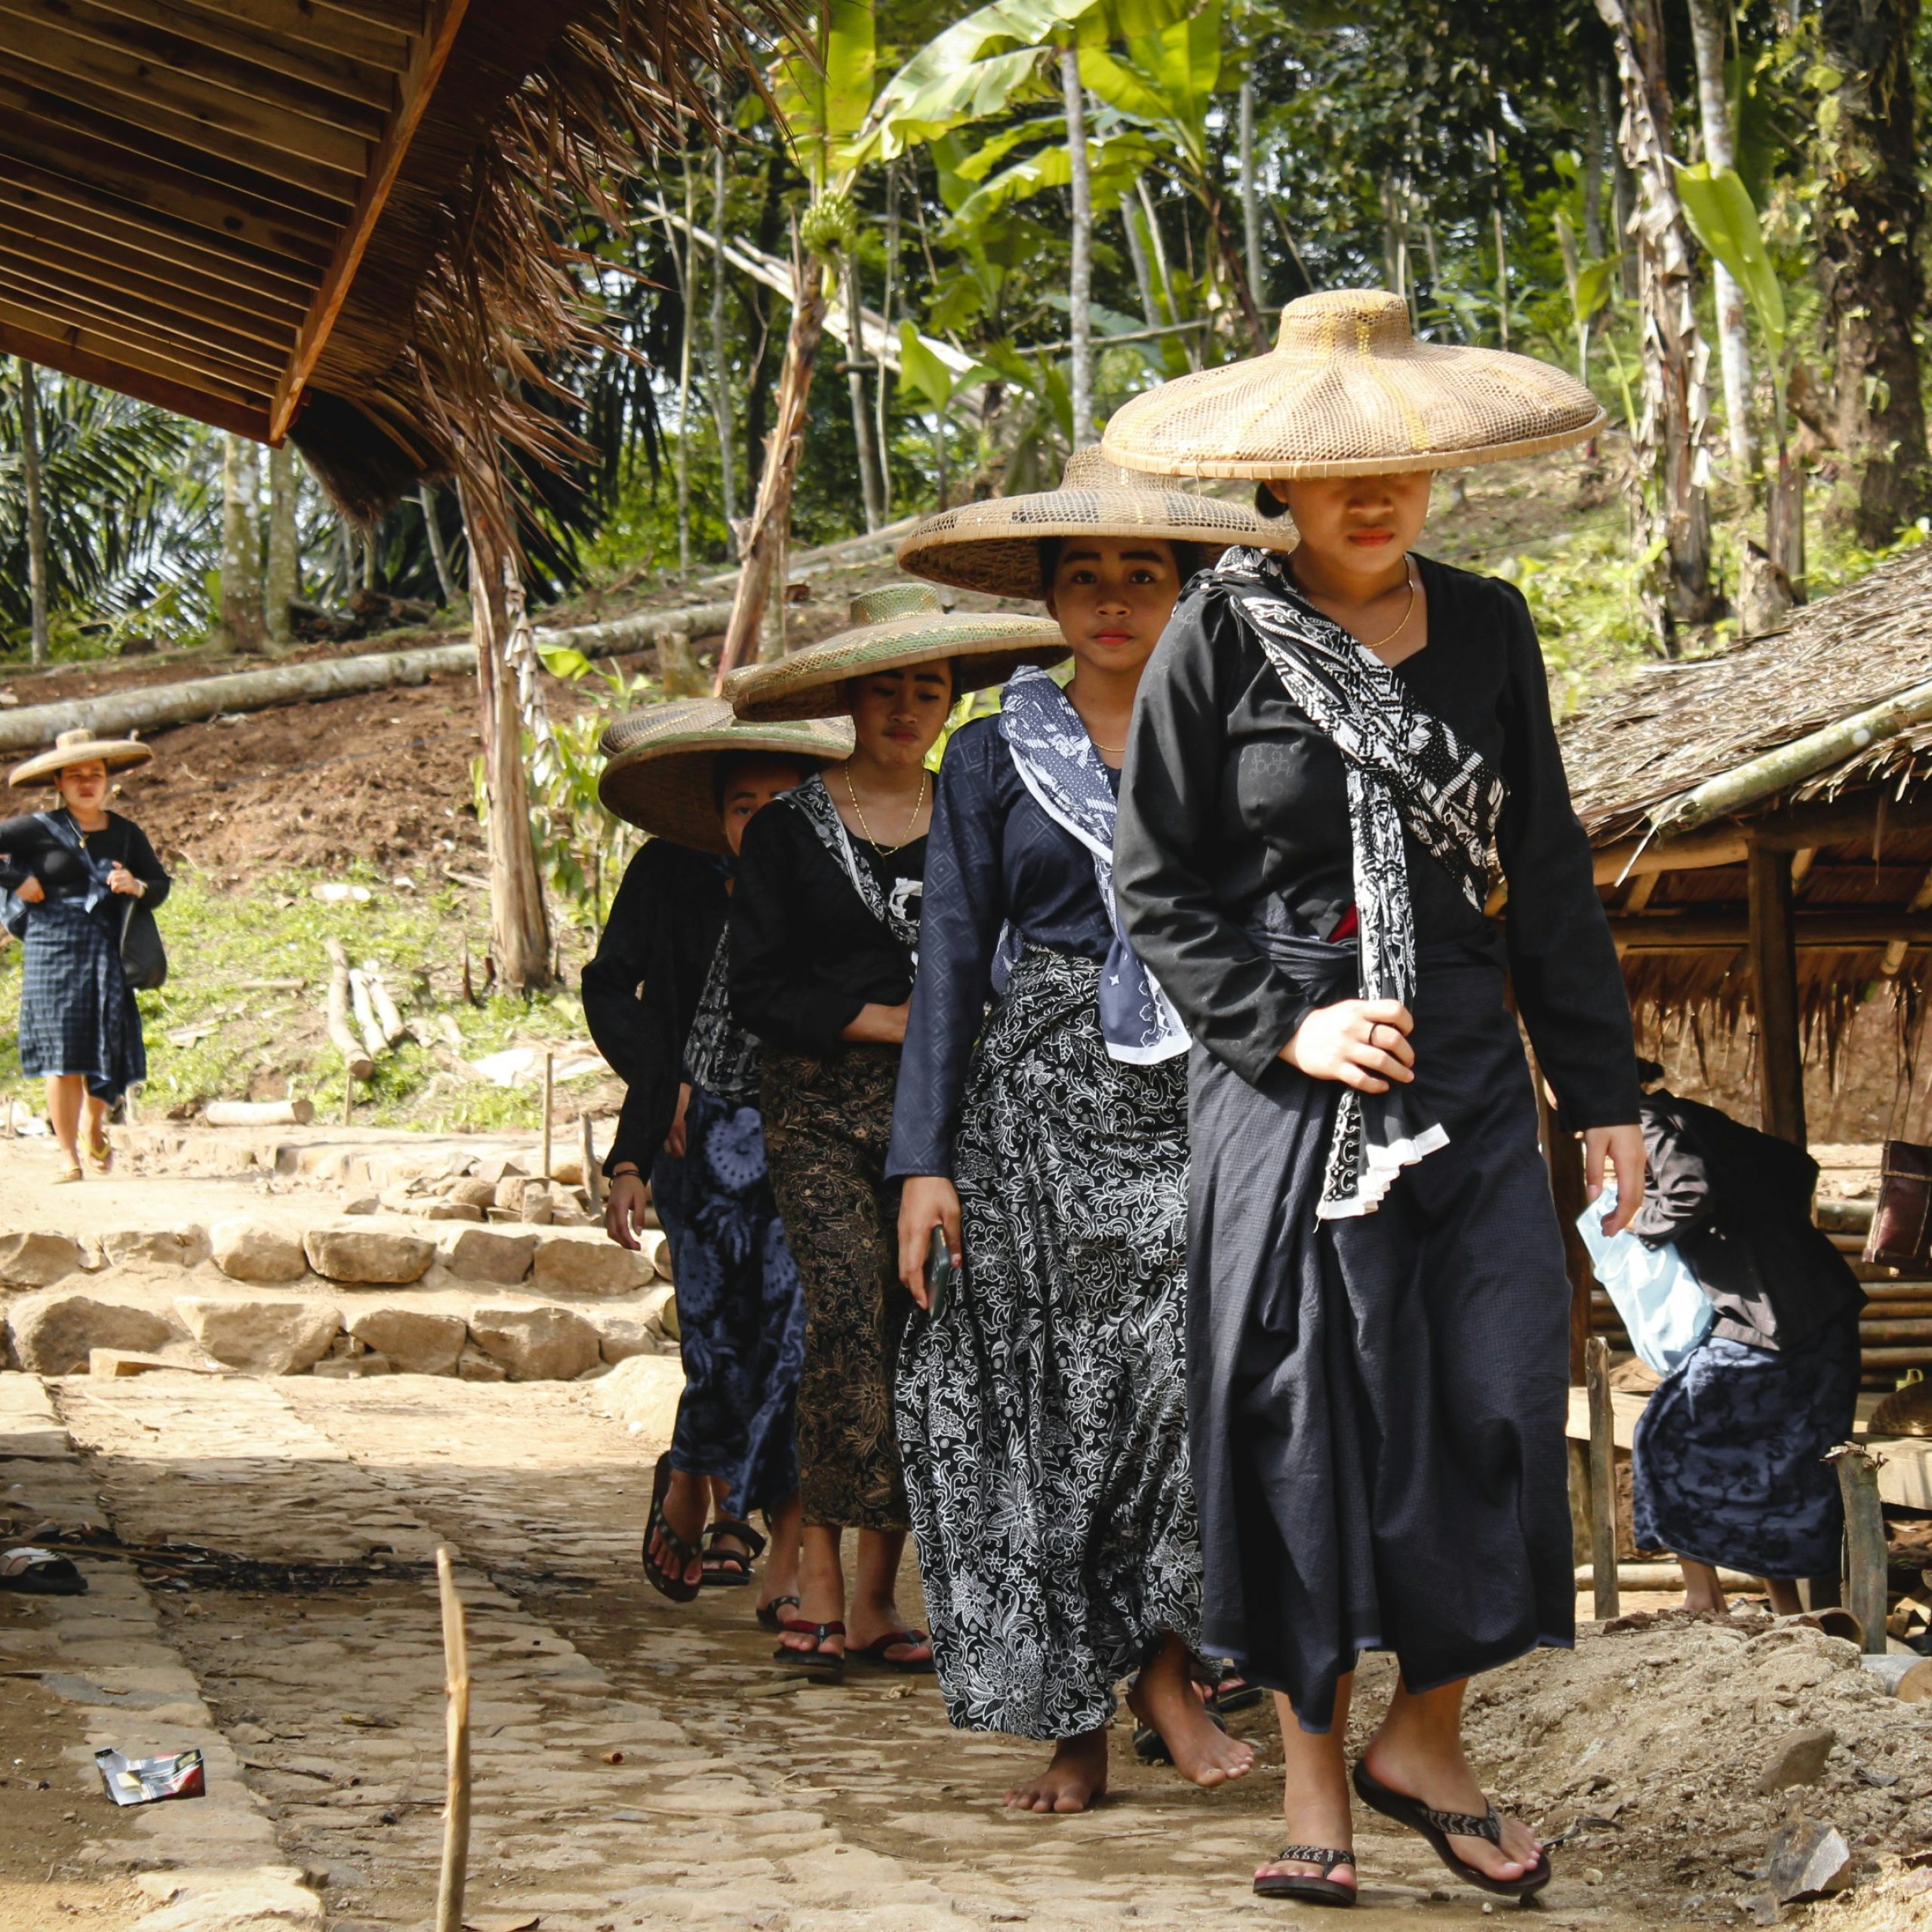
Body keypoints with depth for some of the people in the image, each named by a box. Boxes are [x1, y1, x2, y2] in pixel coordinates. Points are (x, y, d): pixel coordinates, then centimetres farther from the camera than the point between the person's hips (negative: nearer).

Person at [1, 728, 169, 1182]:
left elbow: (161, 886, 15)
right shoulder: (38, 830, 0)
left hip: (108, 952, 3)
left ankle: (94, 1128, 30)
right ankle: (69, 1156, 0)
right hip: (53, 949, -2)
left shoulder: (126, 834, 10)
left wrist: (136, 887, -5)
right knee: (62, 1053, -7)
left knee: (110, 1050, 0)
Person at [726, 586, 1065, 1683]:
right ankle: (822, 1567, -14)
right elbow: (758, 992, 0)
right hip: (825, 1108, -2)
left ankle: (875, 1599, 7)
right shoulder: (791, 831, 5)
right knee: (848, 1306, -20)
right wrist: (889, 1023, -7)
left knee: (921, 1343, 0)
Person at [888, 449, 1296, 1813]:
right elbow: (953, 958, 5)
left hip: (1199, 1099, 0)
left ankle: (1168, 1667, -7)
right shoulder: (993, 756, 9)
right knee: (1050, 1398, -3)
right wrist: (924, 1157, -3)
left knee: (1203, 1356, -19)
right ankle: (1076, 1725, 4)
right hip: (1041, 1099, 0)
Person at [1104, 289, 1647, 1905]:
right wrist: (1288, 1027, -12)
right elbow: (1158, 885, -1)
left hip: (1466, 1058, 3)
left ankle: (1427, 1739, 15)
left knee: (1498, 1396, -3)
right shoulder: (1220, 638, -3)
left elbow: (1550, 876, 12)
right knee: (1306, 1412, -1)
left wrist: (1602, 1090, 10)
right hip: (1283, 1080, -3)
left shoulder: (1486, 630, 7)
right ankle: (1315, 1772, 12)